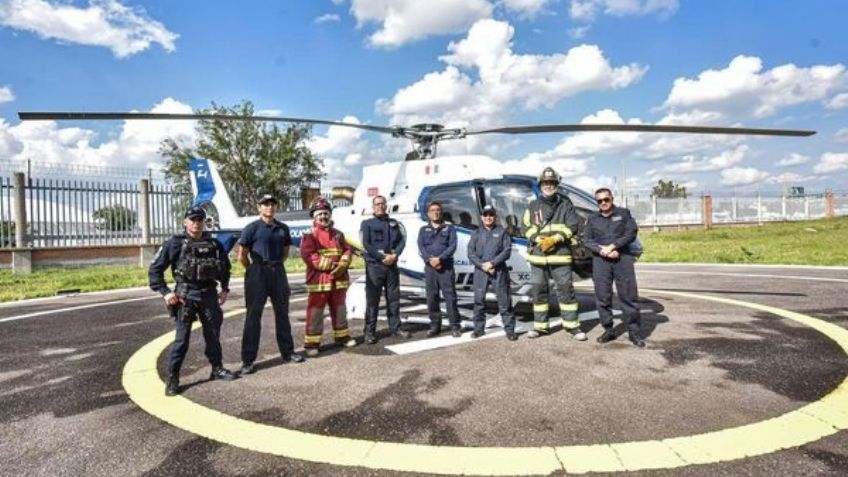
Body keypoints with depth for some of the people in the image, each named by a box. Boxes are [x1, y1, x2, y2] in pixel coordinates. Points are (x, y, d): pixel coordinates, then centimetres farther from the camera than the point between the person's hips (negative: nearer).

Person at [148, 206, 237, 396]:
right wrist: (165, 292, -11)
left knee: (213, 334, 12)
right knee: (181, 338, -3)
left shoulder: (214, 244, 6)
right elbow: (155, 269, -4)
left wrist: (225, 288, 12)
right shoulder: (175, 243, -6)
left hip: (209, 295, 4)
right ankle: (172, 379, 7)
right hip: (186, 296, -4)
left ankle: (217, 369, 28)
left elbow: (225, 267, 20)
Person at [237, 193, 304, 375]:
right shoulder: (252, 228, -6)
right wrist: (255, 271, 1)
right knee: (253, 316, 0)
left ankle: (288, 353, 25)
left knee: (282, 313, 12)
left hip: (278, 272, 5)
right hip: (258, 273, -5)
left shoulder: (283, 228, 7)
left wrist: (276, 266, 11)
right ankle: (248, 360, 7)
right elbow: (242, 255, -5)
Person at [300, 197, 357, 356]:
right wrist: (331, 265, -19)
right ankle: (311, 343, 5)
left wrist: (342, 266, -13)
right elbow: (309, 256, -15)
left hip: (339, 279, 5)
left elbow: (347, 251, 7)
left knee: (340, 309, 16)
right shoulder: (309, 235, -4)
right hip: (318, 279, -5)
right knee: (315, 312, -2)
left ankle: (342, 336, 30)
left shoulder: (338, 234, 12)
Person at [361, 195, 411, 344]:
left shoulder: (394, 223, 14)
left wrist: (394, 255, -11)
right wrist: (382, 257, -15)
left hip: (392, 265, 4)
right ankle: (370, 332, 3)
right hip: (374, 265, -4)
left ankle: (395, 328, 19)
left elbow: (401, 241, 6)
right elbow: (366, 244, -8)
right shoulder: (367, 223, 3)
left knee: (394, 298, 9)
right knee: (372, 300, -2)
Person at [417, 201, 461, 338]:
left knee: (450, 296, -5)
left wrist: (440, 258, -16)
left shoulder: (449, 228, 9)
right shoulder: (423, 230, 14)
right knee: (431, 297, 4)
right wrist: (430, 260, -15)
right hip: (429, 267, 2)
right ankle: (435, 325, 14)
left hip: (446, 267, -2)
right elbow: (421, 248, 2)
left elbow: (452, 246, -3)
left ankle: (455, 326, 0)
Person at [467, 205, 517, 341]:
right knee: (479, 300, 5)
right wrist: (482, 265, -11)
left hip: (499, 270, -2)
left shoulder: (502, 232, 6)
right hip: (480, 271, 2)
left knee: (504, 300, -1)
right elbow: (471, 253, 2)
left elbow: (507, 251, -4)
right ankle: (479, 328, 16)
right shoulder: (477, 233, 11)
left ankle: (509, 329, 5)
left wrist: (492, 263, -13)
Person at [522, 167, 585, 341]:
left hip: (560, 254, -2)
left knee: (565, 290, -2)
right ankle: (541, 326, 17)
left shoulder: (565, 204, 5)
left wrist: (554, 239, -14)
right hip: (537, 254, 3)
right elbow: (526, 226, 4)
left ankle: (572, 325, 7)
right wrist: (539, 240, -13)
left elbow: (572, 225, -2)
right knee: (539, 291, 7)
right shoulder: (533, 206, 11)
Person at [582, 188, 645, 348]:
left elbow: (632, 232, -2)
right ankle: (608, 330, 10)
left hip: (623, 258, -2)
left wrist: (613, 246, -13)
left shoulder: (624, 213, 11)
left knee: (628, 296, -4)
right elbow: (586, 239, 6)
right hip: (600, 260, 2)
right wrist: (601, 250, -12)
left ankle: (634, 332, 3)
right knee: (602, 297, 1)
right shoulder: (592, 218, 15)